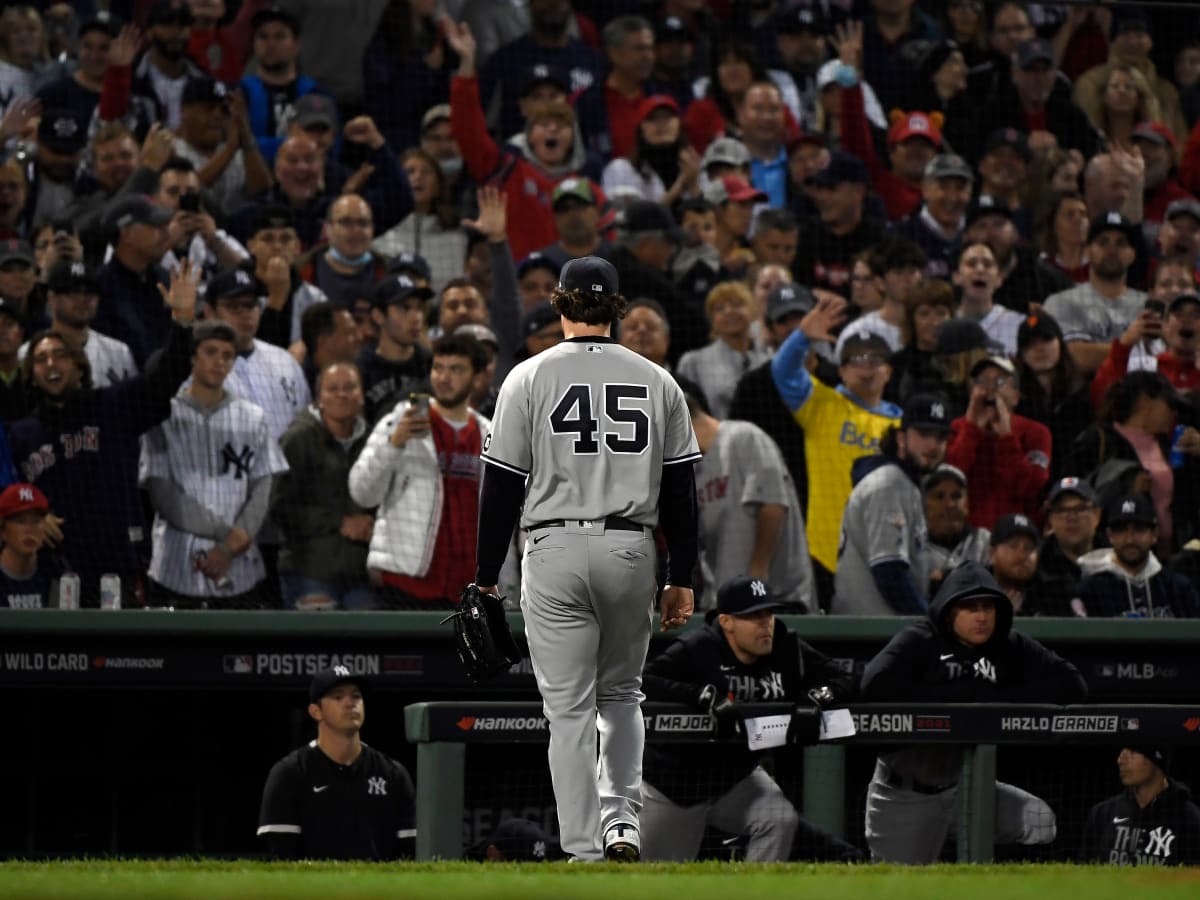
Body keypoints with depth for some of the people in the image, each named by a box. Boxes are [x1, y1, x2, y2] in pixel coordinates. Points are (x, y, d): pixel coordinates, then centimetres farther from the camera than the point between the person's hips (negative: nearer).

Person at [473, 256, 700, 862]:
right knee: (621, 694, 21)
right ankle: (622, 821, 8)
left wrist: (486, 579, 4)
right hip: (631, 553, 2)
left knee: (570, 709, 1)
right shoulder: (657, 382, 5)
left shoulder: (529, 379, -3)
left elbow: (503, 487, -3)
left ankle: (584, 852, -3)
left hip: (555, 553, -2)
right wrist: (681, 578, 13)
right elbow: (680, 489, 7)